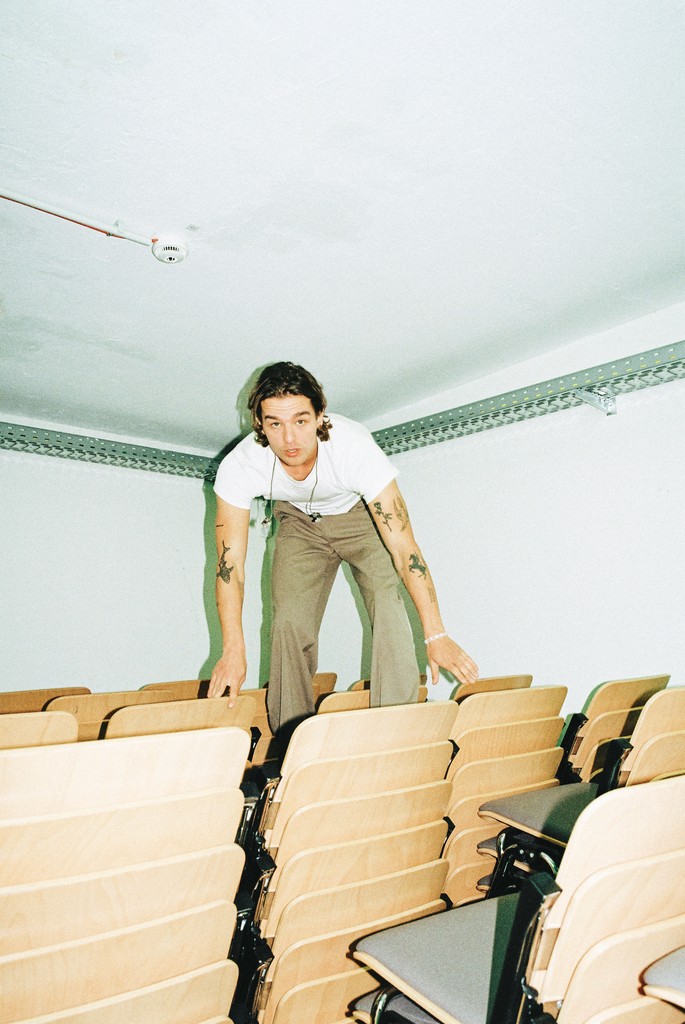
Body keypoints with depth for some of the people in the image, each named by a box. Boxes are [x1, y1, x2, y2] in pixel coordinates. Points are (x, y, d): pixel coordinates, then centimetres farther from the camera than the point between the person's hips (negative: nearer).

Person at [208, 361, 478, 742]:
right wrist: (233, 651, -30)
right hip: (299, 522, 2)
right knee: (289, 623, -8)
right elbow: (230, 562, -25)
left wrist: (436, 635, -37)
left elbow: (403, 545, -37)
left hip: (362, 514, -1)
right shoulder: (238, 468, -31)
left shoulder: (355, 448, -38)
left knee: (389, 607, -22)